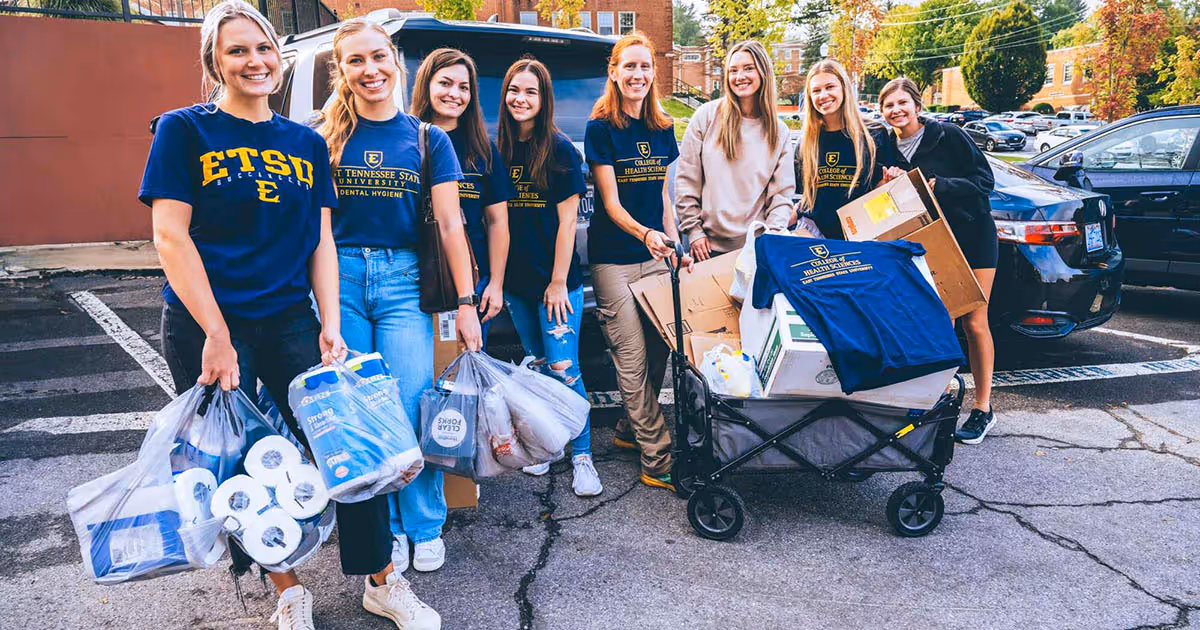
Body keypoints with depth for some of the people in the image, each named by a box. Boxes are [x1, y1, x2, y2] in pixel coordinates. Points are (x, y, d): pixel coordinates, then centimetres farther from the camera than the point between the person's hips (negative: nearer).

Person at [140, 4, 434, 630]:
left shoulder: (307, 144, 12)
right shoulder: (185, 130, -1)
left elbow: (321, 241, 11)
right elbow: (170, 237, -7)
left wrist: (330, 325, 0)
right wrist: (217, 335, -14)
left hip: (291, 322, 3)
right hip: (205, 326, -3)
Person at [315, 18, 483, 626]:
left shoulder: (426, 139, 6)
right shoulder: (327, 137, 6)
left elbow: (450, 225, 2)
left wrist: (466, 302, -3)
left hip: (402, 279, -1)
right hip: (339, 277, 1)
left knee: (412, 407, -5)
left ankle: (424, 526, 15)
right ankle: (383, 527, 19)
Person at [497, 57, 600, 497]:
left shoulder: (560, 150, -7)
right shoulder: (500, 149, 5)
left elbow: (567, 221, -9)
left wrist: (558, 281, -12)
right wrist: (498, 278, 3)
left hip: (556, 281, -5)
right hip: (517, 280, 5)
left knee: (563, 369, -6)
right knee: (537, 365, 14)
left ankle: (582, 456, 6)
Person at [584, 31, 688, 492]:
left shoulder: (662, 129, 11)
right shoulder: (601, 128, -6)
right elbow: (611, 203, -12)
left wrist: (674, 240, 9)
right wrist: (645, 234, -29)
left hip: (656, 253, 6)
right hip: (614, 257, -6)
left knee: (659, 350, 7)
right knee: (633, 359, -5)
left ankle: (630, 429, 28)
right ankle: (659, 462, -2)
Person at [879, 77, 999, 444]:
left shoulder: (947, 136, -10)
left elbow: (984, 179, -11)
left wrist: (939, 186, -24)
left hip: (972, 236, -4)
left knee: (974, 323, -3)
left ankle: (983, 407, 5)